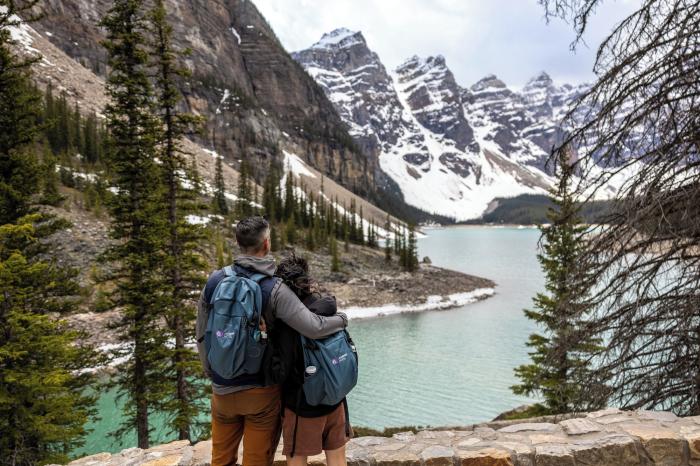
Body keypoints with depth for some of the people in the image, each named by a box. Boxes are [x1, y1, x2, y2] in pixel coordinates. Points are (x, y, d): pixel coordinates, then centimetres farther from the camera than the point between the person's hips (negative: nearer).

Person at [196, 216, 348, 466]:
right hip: (261, 390, -4)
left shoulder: (214, 281, -5)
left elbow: (202, 335, 3)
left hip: (222, 389, 4)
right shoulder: (274, 289, -17)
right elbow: (313, 328, -25)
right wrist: (341, 319, -5)